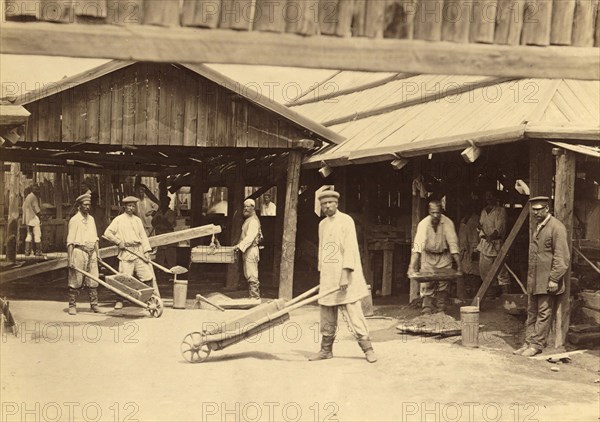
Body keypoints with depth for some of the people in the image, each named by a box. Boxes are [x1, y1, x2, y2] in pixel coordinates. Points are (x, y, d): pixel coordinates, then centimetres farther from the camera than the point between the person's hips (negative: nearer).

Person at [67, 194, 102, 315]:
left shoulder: (91, 219, 12)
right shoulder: (74, 220, -6)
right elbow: (70, 242, -9)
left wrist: (97, 254, 15)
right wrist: (70, 260, -13)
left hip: (91, 252, 6)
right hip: (79, 251, -5)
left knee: (93, 281, 5)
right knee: (76, 281, 0)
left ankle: (94, 305, 11)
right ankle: (72, 306, 9)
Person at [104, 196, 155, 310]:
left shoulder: (138, 220, 16)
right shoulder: (119, 219, 3)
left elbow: (143, 236, 13)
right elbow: (107, 233, 0)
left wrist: (146, 251, 3)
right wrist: (118, 242, -8)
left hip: (139, 251, 4)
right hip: (126, 252, -4)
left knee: (147, 276, 0)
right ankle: (119, 301, 5)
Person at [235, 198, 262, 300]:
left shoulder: (253, 221, -14)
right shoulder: (248, 220, 18)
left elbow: (250, 237, -24)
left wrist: (240, 246, -29)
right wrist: (240, 245, 16)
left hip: (251, 250, -11)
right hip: (247, 250, 11)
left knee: (251, 275, -9)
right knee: (247, 275, 14)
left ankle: (255, 297, -6)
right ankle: (255, 296, 19)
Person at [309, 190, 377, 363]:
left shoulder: (346, 220, -6)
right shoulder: (322, 224, 15)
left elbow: (350, 248, -13)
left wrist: (345, 274, -20)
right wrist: (321, 275, 17)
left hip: (344, 279, -6)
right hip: (327, 278, 6)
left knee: (354, 315, -7)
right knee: (327, 318, 9)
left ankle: (367, 348, 1)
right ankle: (326, 350, 18)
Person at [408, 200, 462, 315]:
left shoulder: (448, 223, -19)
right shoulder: (423, 224, -22)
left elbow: (453, 245, -19)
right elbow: (417, 246, -30)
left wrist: (459, 266, -23)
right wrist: (412, 267, -40)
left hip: (444, 257, 0)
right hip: (428, 256, 0)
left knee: (443, 284, -4)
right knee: (427, 284, -7)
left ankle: (441, 311, 5)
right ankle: (427, 312, -1)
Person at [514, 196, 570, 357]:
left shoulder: (556, 227, -12)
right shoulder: (535, 227, 16)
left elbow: (561, 256, -15)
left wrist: (554, 279, -18)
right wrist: (529, 276, 17)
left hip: (547, 280, -8)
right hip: (533, 280, 8)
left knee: (543, 313, -1)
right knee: (531, 313, 11)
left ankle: (536, 345, 3)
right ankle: (528, 343, 16)